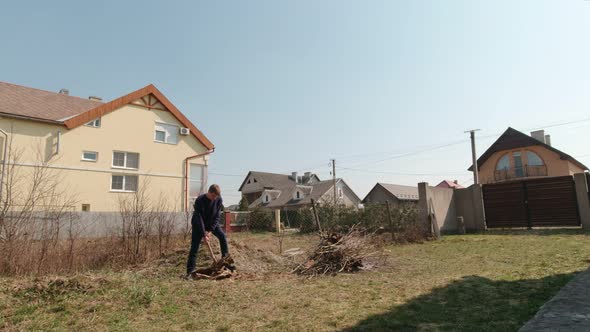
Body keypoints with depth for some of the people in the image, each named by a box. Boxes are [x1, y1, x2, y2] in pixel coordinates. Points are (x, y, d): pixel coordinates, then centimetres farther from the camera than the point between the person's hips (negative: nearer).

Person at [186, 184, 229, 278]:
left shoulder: (219, 200, -19)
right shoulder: (199, 200, -30)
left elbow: (217, 216, -15)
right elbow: (199, 219, -28)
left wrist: (210, 230, -21)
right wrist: (203, 234, -29)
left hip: (212, 223, 4)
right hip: (198, 224, -4)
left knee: (222, 236, -11)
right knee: (194, 246, -7)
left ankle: (226, 257, 5)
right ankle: (190, 270, -3)